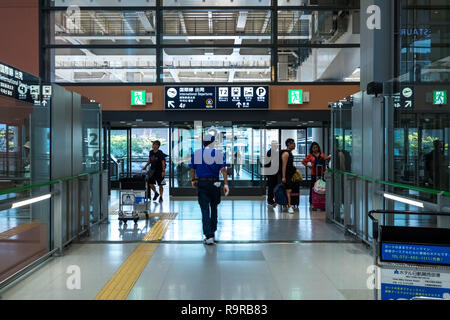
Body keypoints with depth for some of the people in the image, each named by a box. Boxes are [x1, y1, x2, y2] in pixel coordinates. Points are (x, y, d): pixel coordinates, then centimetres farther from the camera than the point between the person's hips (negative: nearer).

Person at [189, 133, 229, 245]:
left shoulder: (196, 153, 3)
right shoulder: (218, 153, -3)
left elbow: (192, 168, 7)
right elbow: (223, 169, -10)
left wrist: (193, 180, 21)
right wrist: (226, 184, -11)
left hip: (201, 183, 0)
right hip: (214, 183, 0)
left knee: (205, 210, -1)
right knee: (214, 207, 19)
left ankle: (209, 236, -10)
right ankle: (212, 231, 31)